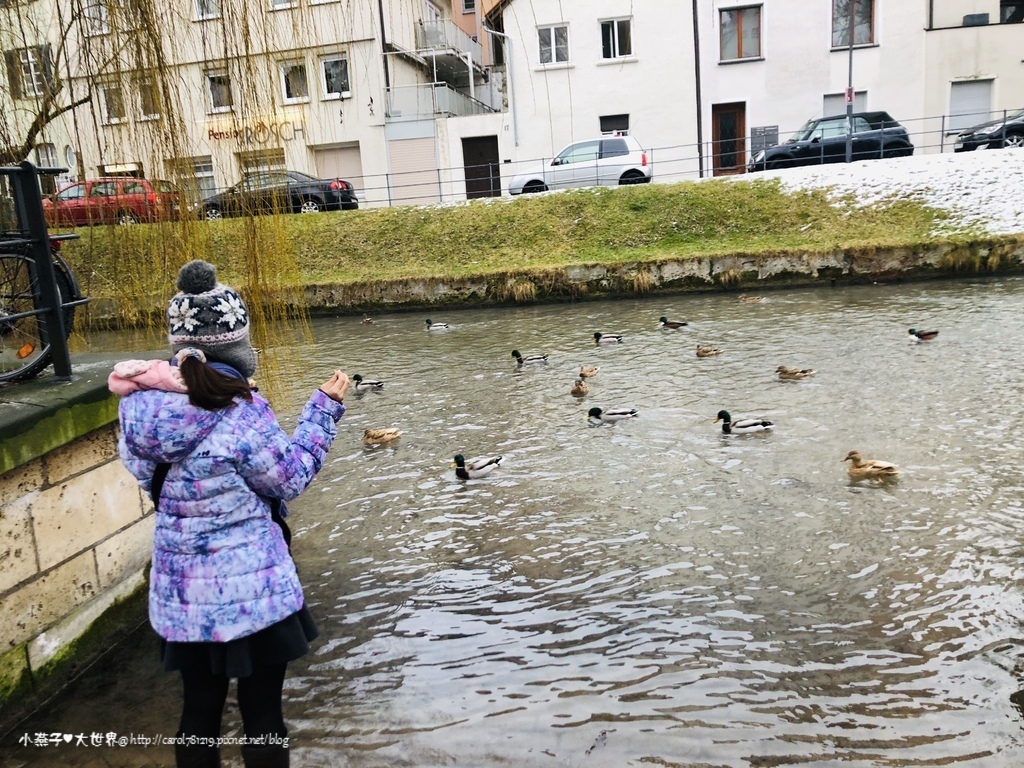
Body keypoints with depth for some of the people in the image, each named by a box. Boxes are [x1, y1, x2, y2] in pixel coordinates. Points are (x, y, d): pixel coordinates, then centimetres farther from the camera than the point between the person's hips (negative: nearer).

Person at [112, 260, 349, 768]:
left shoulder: (141, 406, -6)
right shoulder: (241, 413, -22)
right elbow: (289, 480, -10)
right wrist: (324, 409, -3)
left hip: (180, 594, 6)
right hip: (251, 592, -5)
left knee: (198, 712, 20)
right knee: (262, 715, 12)